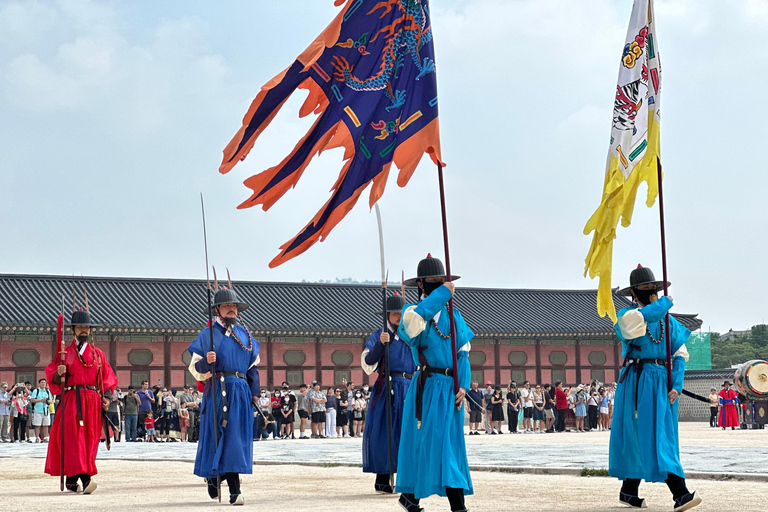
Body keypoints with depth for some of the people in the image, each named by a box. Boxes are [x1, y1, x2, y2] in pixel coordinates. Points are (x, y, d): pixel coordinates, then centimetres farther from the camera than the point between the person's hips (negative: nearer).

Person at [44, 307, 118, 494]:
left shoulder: (98, 354, 17)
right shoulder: (65, 353, 9)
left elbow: (108, 378, 17)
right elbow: (53, 378, 4)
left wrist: (107, 397, 2)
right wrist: (59, 373, -19)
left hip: (93, 401, 3)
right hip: (71, 400, -3)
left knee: (90, 439, -1)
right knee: (74, 437, -15)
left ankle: (71, 480, 7)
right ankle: (84, 477, -24)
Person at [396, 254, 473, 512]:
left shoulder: (453, 315, 13)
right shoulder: (414, 311, -1)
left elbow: (462, 353, 8)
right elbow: (416, 317, -29)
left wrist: (463, 385, -5)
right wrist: (444, 293, -22)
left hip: (452, 388, 5)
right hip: (427, 388, -5)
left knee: (451, 445, 4)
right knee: (426, 441, -7)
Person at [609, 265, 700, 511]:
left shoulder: (668, 321, 14)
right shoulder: (626, 315, 0)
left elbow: (680, 354, 8)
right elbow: (648, 314, -25)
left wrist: (677, 385, -5)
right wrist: (665, 303, -7)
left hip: (664, 383, 5)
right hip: (638, 382, -5)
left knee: (643, 438, 7)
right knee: (653, 437, -11)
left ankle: (629, 491, 21)